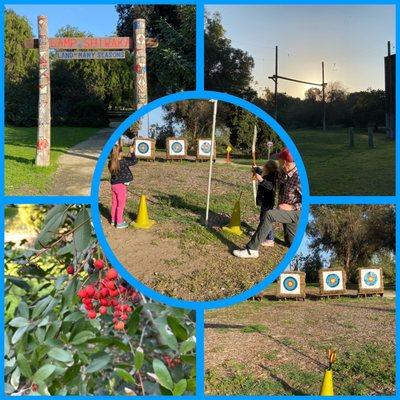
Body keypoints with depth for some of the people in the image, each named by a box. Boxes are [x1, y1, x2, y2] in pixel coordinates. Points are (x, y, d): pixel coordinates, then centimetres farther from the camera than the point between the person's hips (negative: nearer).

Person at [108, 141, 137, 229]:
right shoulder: (123, 162, -19)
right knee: (121, 204, 4)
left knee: (114, 203, 18)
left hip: (113, 185, 6)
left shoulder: (111, 163, -1)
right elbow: (134, 161, -10)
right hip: (121, 185, -6)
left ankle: (113, 220, 28)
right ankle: (119, 222, 9)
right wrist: (132, 152, 2)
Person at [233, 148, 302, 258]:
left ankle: (251, 249, -30)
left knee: (269, 215, -32)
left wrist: (292, 207, -25)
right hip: (285, 210, 9)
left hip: (295, 212, -9)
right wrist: (260, 179, 5)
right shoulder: (282, 172, -1)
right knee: (291, 242, 20)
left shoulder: (298, 177, -25)